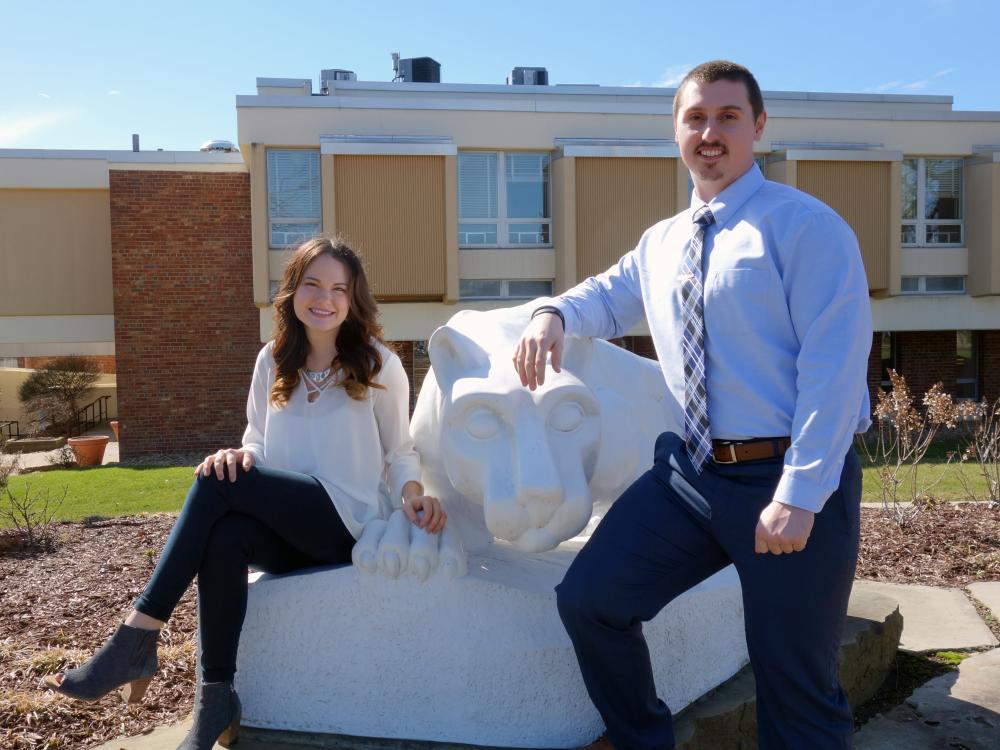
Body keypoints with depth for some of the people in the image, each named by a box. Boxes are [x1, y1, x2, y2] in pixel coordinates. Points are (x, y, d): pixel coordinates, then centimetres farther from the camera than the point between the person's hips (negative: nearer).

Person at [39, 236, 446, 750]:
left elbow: (399, 451, 3)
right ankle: (216, 698, -19)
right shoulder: (273, 361, 10)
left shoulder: (377, 363, -2)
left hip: (350, 523, -4)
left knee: (216, 484, -25)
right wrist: (242, 454, -11)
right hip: (288, 532, 4)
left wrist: (413, 494, -18)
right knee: (224, 537, -32)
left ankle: (137, 641, -18)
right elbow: (259, 440, 14)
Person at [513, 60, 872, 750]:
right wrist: (553, 315, 6)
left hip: (788, 479, -5)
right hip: (689, 472, 6)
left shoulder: (804, 225, -6)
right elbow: (608, 295, 30)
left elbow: (835, 364, -13)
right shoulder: (661, 243, 13)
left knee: (796, 685, 6)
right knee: (589, 599, 1)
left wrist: (799, 494, -19)